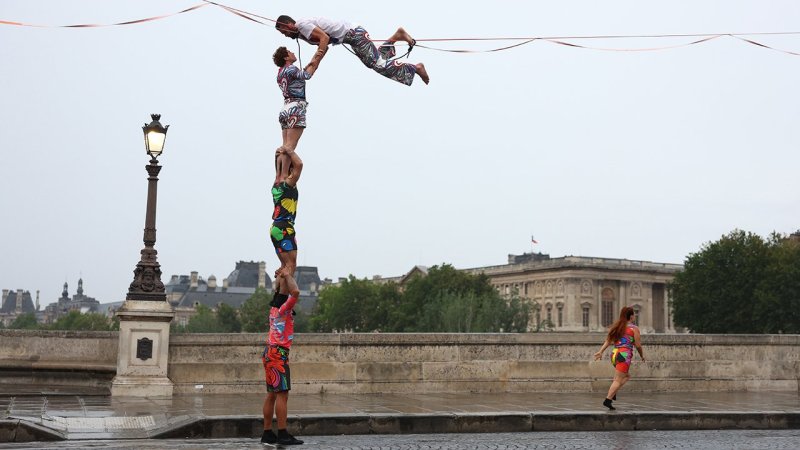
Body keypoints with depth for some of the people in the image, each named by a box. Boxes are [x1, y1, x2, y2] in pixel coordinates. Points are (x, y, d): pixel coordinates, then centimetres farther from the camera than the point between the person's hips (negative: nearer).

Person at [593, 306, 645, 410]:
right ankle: (608, 400, -15)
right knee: (618, 380, -5)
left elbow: (608, 341, 6)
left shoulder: (616, 327, 14)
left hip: (614, 354, 7)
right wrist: (642, 356, 14)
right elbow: (638, 345, -1)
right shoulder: (634, 328, -2)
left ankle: (612, 392, 9)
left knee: (626, 376, 23)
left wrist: (600, 352, 2)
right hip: (624, 355, -7)